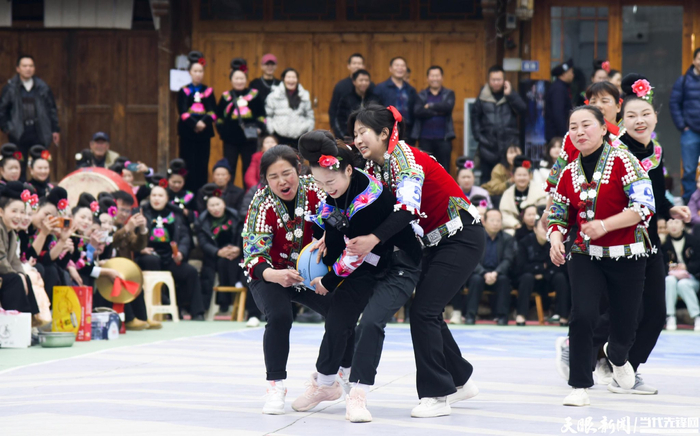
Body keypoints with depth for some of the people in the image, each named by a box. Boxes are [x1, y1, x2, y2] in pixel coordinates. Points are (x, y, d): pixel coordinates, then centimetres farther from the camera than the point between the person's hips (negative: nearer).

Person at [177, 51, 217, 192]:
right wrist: (195, 124, -22)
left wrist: (203, 122, -19)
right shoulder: (184, 91, 5)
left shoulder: (208, 91, 10)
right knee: (189, 166, -3)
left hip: (204, 132, 2)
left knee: (202, 166, 1)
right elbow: (183, 112, -7)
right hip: (187, 133, -2)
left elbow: (213, 112, 0)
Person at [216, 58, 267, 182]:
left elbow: (262, 115, 9)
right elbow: (218, 117, 9)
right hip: (230, 139, 0)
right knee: (229, 169, 2)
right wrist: (222, 130, -4)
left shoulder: (254, 95, 6)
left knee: (249, 170, 5)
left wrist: (259, 128, -6)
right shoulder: (226, 96, 6)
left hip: (249, 139, 0)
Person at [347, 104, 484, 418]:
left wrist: (374, 239, -44)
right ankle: (460, 380, 29)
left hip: (462, 237, -9)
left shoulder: (404, 156, -22)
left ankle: (436, 395, -8)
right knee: (427, 311, 13)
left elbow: (409, 206, -36)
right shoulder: (374, 167, 4)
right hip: (437, 241, 9)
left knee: (423, 310, -14)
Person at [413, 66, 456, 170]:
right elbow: (417, 111, -8)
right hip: (425, 138, 0)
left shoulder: (449, 94, 10)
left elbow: (448, 106, -12)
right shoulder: (421, 95, 10)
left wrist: (430, 106, -8)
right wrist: (437, 111, -12)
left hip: (443, 138, 0)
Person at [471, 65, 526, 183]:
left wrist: (509, 95, -14)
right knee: (486, 177, 5)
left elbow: (522, 108, -10)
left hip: (509, 143, 0)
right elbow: (474, 116, 8)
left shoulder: (511, 95, 6)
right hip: (488, 145, 0)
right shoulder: (483, 97, 5)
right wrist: (478, 135, 0)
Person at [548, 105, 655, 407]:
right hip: (585, 255, 2)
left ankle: (616, 356, 45)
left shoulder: (622, 161, -10)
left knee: (625, 325, 6)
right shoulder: (569, 174, 4)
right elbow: (557, 217, 11)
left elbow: (645, 206, -16)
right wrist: (556, 240, -11)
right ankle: (579, 386, -4)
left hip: (626, 257, -2)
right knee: (583, 314, -19)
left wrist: (603, 226, -25)